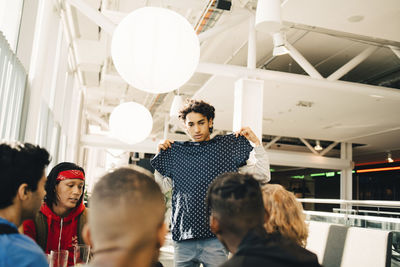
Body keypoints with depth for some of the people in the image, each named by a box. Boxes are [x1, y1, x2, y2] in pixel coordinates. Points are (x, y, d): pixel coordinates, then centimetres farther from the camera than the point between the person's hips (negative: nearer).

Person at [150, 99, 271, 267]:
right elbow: (160, 188, 18)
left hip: (215, 236, -2)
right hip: (183, 238, 2)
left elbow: (263, 176, 1)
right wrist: (160, 155, 10)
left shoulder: (226, 149, 4)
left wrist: (256, 142, -4)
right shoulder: (177, 153, 10)